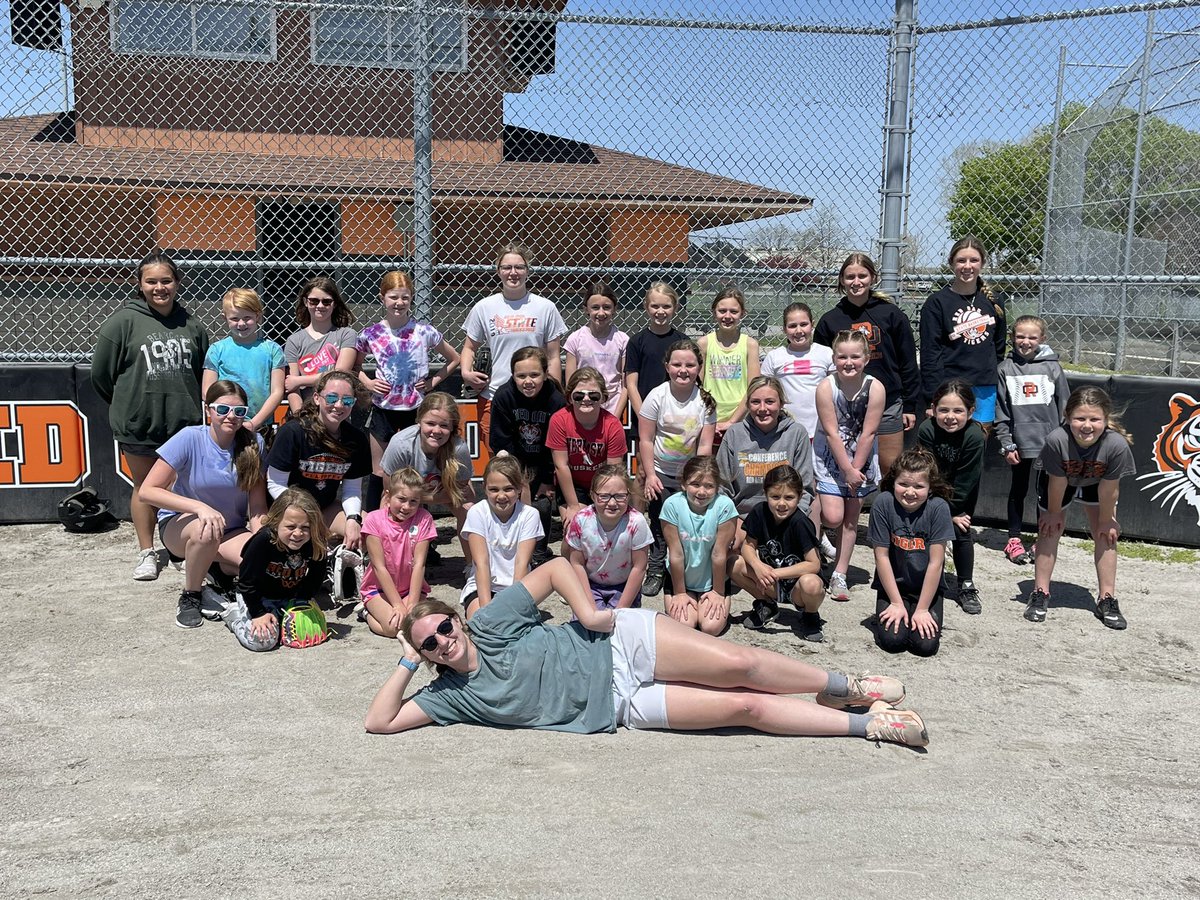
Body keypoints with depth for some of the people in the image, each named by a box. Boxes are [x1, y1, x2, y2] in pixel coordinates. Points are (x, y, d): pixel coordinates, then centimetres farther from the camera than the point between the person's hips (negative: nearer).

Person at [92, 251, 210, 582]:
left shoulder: (192, 325, 4)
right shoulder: (124, 320, -6)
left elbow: (203, 371, 16)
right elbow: (101, 371, -1)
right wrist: (127, 403, 8)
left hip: (184, 421, 2)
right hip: (138, 423, -2)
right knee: (145, 486, 10)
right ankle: (146, 552, 20)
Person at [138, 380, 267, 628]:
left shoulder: (253, 443, -11)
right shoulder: (190, 438, -18)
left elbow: (257, 507, -8)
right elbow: (148, 490, -22)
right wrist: (199, 507, -34)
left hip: (231, 531, 2)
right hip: (180, 524, -2)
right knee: (206, 531, -39)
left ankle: (217, 566, 5)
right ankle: (190, 596, -12)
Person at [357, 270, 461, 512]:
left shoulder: (424, 331, -4)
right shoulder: (371, 334, -2)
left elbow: (454, 359, 8)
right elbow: (354, 365, 14)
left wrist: (433, 381, -2)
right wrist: (367, 382, -2)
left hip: (415, 410, 0)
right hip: (383, 410, 1)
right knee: (379, 472, 7)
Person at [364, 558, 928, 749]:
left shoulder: (491, 624, -5)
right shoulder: (451, 695, 1)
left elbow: (555, 567, -1)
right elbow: (378, 722, -4)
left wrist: (588, 611, -13)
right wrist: (407, 662, -7)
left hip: (622, 644, -1)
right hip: (621, 706, 1)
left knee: (736, 664, -20)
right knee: (744, 706, -12)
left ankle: (848, 687, 6)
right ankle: (868, 724, 0)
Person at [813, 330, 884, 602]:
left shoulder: (875, 389, -17)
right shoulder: (826, 388, -19)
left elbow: (867, 434, -13)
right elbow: (832, 434, -17)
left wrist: (855, 469, -11)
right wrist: (848, 471, -16)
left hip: (860, 459, 2)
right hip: (829, 458, -2)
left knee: (851, 518, 5)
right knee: (833, 517, -12)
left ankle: (839, 574, 14)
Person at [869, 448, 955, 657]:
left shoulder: (938, 508, -19)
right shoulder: (883, 503, -17)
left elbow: (936, 562, -16)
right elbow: (882, 556, -12)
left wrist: (922, 610, -14)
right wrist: (897, 604, -10)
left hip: (927, 587, 0)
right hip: (892, 585, 0)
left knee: (926, 644, -16)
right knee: (892, 639, -17)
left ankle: (918, 614, 16)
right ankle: (892, 612, 15)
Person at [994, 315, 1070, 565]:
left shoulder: (1052, 367, 1)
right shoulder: (1006, 369, 1)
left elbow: (1064, 406, 4)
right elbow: (1000, 410, 0)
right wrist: (1006, 444, -4)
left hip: (1050, 441, 0)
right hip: (1019, 442, 0)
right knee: (1018, 490, 10)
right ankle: (1014, 540, 20)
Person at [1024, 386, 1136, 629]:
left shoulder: (1117, 444, -39)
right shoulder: (1056, 440, -42)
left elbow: (1108, 489, -24)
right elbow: (1057, 484, -25)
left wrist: (1105, 521, -10)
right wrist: (1054, 513, -10)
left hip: (1095, 484, 1)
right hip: (1058, 481, -1)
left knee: (1106, 535, 0)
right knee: (1049, 531, 2)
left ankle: (1107, 600, 12)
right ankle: (1040, 594, 15)